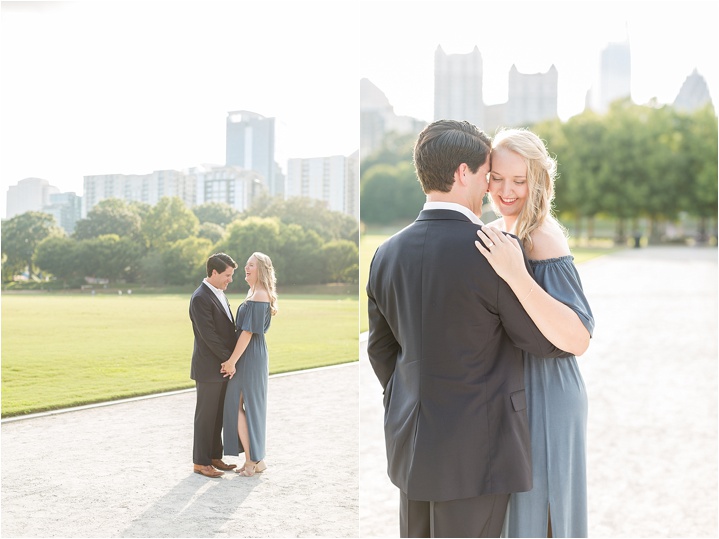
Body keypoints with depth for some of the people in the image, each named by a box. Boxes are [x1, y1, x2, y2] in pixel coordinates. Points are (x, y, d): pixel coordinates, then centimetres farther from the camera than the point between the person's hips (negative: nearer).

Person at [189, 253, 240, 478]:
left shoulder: (220, 294, 13)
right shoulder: (200, 298, -17)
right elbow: (208, 335, -20)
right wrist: (229, 359, -15)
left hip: (223, 366, 9)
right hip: (209, 368, -9)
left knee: (218, 415, 14)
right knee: (206, 415, 1)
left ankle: (214, 457, 24)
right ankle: (201, 462, 11)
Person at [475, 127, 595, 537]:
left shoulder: (544, 239, -21)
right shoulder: (504, 230, 5)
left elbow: (579, 339, -31)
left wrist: (517, 276, -38)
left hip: (540, 393, -9)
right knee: (514, 504, 21)